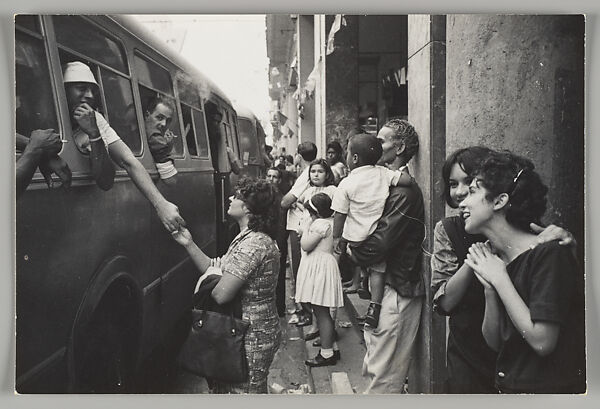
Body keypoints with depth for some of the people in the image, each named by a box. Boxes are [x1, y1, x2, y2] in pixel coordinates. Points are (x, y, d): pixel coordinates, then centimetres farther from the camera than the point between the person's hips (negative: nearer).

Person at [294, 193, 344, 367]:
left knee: (321, 313, -4)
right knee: (322, 312, 17)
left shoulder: (320, 224, -17)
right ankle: (330, 348, 27)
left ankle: (327, 354, 4)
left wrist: (307, 227, -6)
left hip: (319, 268, -11)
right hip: (323, 265, 11)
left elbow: (306, 245, -17)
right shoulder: (331, 222, 14)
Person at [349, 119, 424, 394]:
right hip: (378, 285, 10)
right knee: (373, 369, 22)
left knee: (383, 378, 1)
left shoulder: (404, 192, -19)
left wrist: (352, 250, -5)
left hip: (396, 291, -10)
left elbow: (376, 246, -23)